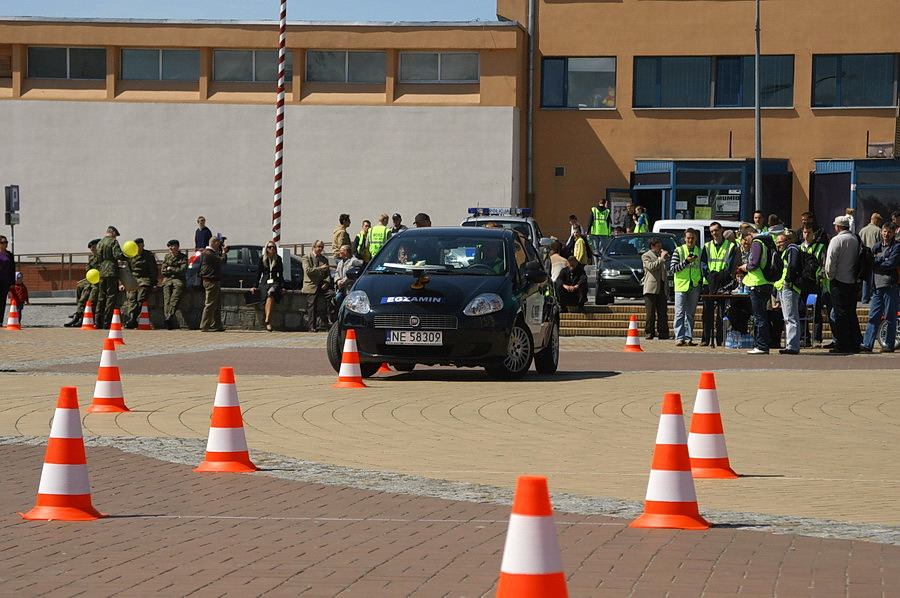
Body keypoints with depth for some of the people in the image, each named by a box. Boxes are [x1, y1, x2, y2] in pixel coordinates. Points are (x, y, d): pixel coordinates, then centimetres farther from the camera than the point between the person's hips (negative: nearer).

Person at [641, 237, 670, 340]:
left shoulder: (661, 255, 25)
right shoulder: (646, 256, 5)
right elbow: (651, 266, -14)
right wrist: (661, 258, -12)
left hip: (662, 288, 6)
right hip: (651, 288, -6)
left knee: (663, 312, 1)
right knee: (650, 313, -5)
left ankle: (663, 333, 2)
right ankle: (649, 333, -3)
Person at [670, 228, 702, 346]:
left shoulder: (699, 251, 12)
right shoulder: (679, 250, 2)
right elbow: (672, 268, -5)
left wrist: (701, 281, 9)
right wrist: (686, 261, -15)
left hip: (694, 286, 3)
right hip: (681, 286, -3)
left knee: (690, 314, 6)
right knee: (680, 313, -6)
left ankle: (688, 338, 8)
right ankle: (679, 338, -7)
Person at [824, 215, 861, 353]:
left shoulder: (837, 240, -12)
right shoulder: (856, 239, 6)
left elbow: (830, 262, -15)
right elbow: (858, 260, 10)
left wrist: (830, 276, 0)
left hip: (839, 280, -6)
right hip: (853, 282, 6)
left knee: (840, 314, -2)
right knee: (851, 313, 12)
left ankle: (842, 345, -3)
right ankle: (855, 343, 13)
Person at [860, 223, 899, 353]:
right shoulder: (877, 246, 18)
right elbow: (870, 261, 4)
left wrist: (877, 263, -1)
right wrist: (882, 259, -10)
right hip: (877, 286, 5)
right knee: (873, 317, 2)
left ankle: (889, 345, 5)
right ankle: (867, 344, 0)